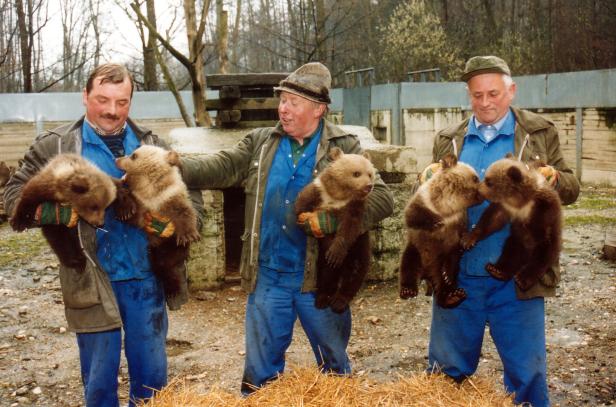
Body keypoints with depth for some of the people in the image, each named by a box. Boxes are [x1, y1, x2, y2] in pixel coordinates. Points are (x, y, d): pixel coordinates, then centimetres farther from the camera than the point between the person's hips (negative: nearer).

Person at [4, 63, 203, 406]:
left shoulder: (152, 144, 8)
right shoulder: (55, 146, 0)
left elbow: (189, 193, 12)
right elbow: (15, 196, 2)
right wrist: (62, 211, -17)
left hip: (146, 278, 2)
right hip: (92, 281, -2)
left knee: (152, 373, 14)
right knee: (99, 377, 11)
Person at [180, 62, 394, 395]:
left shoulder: (344, 147, -4)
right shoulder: (260, 142, 6)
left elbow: (382, 199, -11)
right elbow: (219, 168, -3)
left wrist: (330, 219, -25)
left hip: (321, 279, -2)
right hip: (268, 279, 2)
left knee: (334, 366, 16)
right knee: (260, 370, 14)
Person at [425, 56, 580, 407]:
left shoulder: (541, 133, 2)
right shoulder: (448, 140, 7)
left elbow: (571, 190, 3)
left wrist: (555, 179, -20)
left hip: (516, 281, -2)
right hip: (457, 277, 2)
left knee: (527, 374, 10)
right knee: (447, 371, 15)